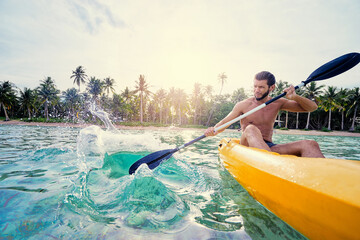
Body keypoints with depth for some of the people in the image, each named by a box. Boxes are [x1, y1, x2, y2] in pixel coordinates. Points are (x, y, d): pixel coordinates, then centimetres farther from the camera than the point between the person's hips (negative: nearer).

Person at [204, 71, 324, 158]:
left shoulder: (277, 103, 10)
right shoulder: (244, 105, 1)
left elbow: (312, 107, 11)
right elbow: (223, 123, 1)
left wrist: (295, 97, -10)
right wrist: (214, 130, -22)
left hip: (269, 148, 4)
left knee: (310, 144, -20)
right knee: (251, 129, -37)